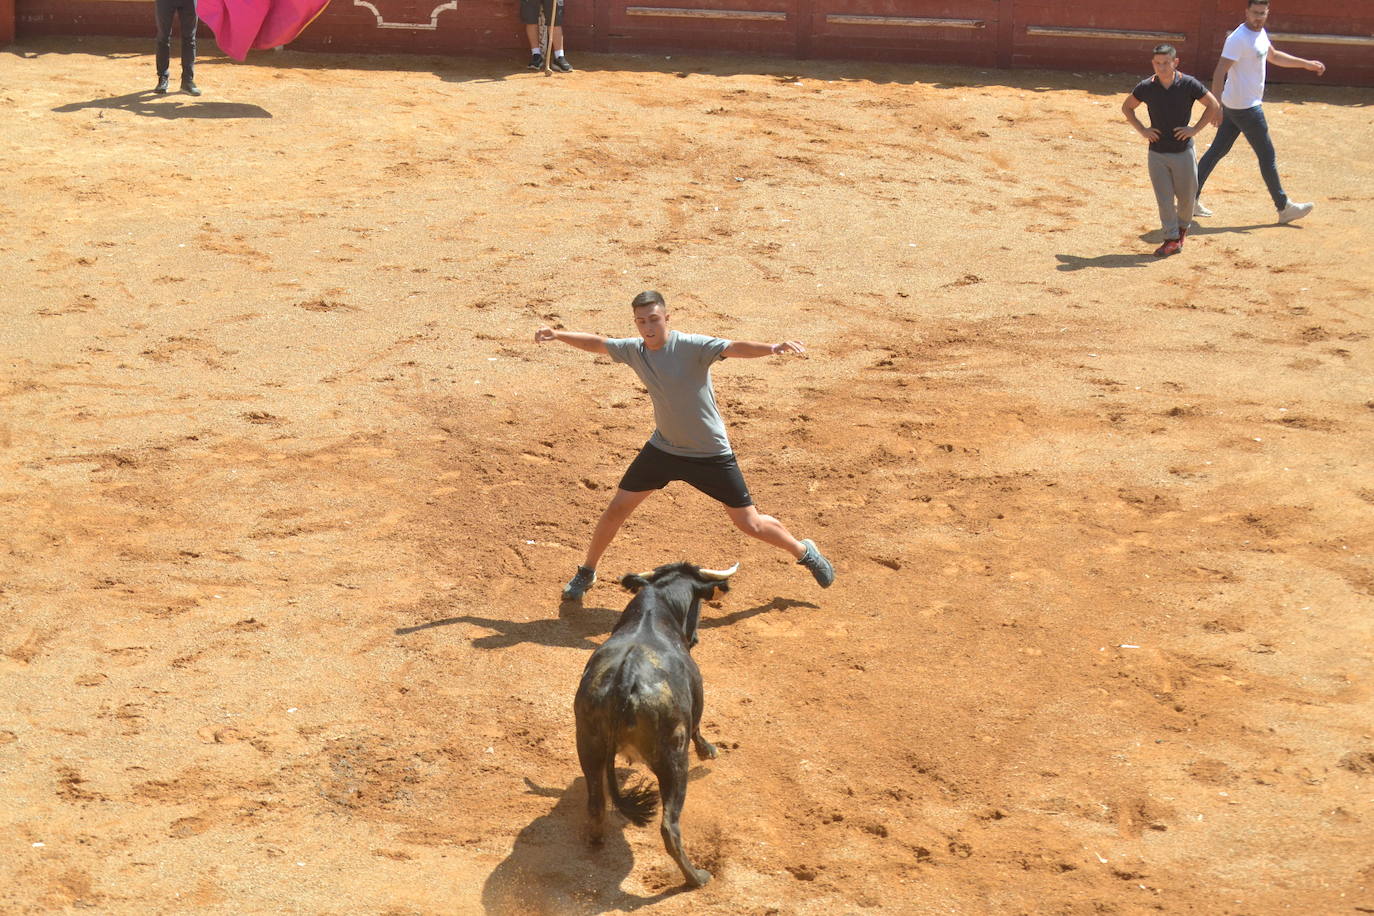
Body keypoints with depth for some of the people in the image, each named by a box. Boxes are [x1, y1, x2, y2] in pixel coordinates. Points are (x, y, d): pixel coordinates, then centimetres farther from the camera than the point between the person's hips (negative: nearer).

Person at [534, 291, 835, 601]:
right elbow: (596, 343, 9)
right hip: (663, 448, 4)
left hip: (711, 455, -4)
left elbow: (734, 348, -39)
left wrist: (773, 348, -56)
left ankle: (804, 551, 28)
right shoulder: (634, 350, -7)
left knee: (750, 523, 1)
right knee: (616, 510, 6)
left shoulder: (692, 346, -23)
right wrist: (557, 335, -3)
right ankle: (586, 572, 28)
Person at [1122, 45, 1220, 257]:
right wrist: (1142, 130, 1)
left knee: (1187, 196, 10)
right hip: (1157, 153, 1)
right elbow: (1126, 107, 12)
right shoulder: (1146, 87, -5)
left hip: (1183, 151, -1)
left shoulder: (1188, 84, -10)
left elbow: (1213, 105, -1)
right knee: (1164, 199, 1)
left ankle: (1183, 227, 36)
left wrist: (1195, 129, -9)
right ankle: (1172, 239, 10)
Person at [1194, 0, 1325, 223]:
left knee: (1218, 150, 12)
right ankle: (1284, 208, 12)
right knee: (1267, 155, 1)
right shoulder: (1239, 39, -20)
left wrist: (1306, 64, 28)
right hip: (1245, 107, -10)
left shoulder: (1260, 33, 10)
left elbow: (1273, 56, 28)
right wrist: (1216, 107, -31)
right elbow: (1219, 72, -25)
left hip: (1235, 106, 10)